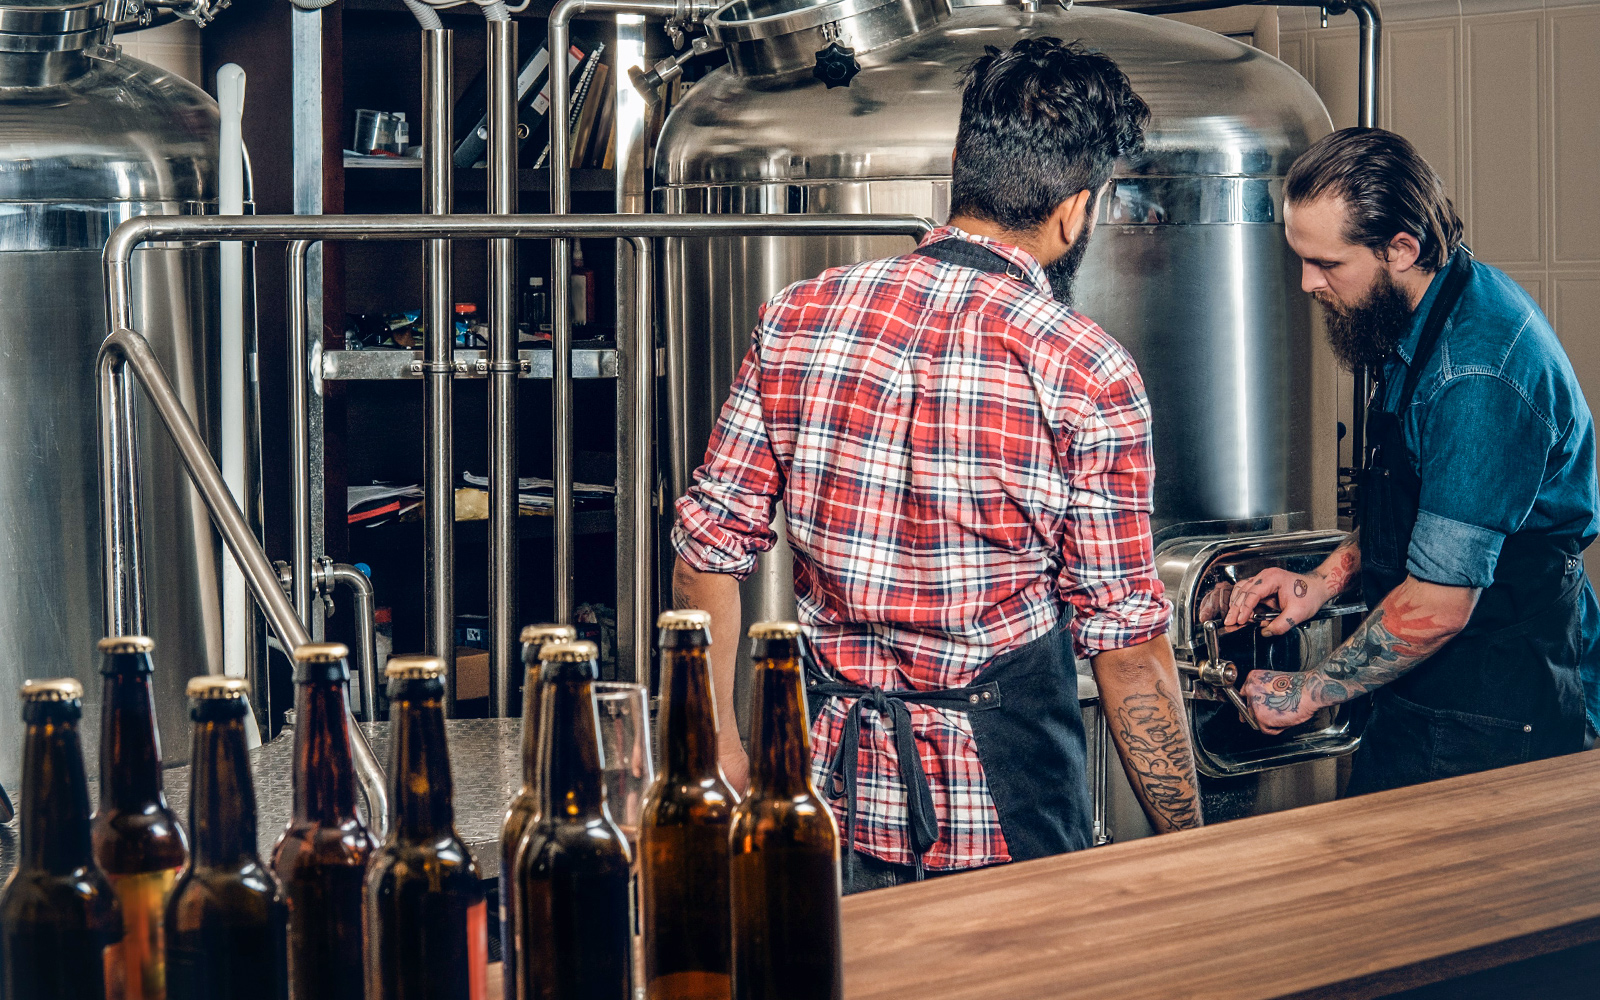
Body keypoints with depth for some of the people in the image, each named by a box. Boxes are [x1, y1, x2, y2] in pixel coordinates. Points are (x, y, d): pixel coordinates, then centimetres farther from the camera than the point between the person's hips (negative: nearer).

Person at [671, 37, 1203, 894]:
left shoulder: (798, 318, 0)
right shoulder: (1086, 376, -12)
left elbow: (707, 546, 4)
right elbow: (1127, 652, -10)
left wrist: (716, 745, 15)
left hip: (835, 792, 4)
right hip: (1000, 818, -4)